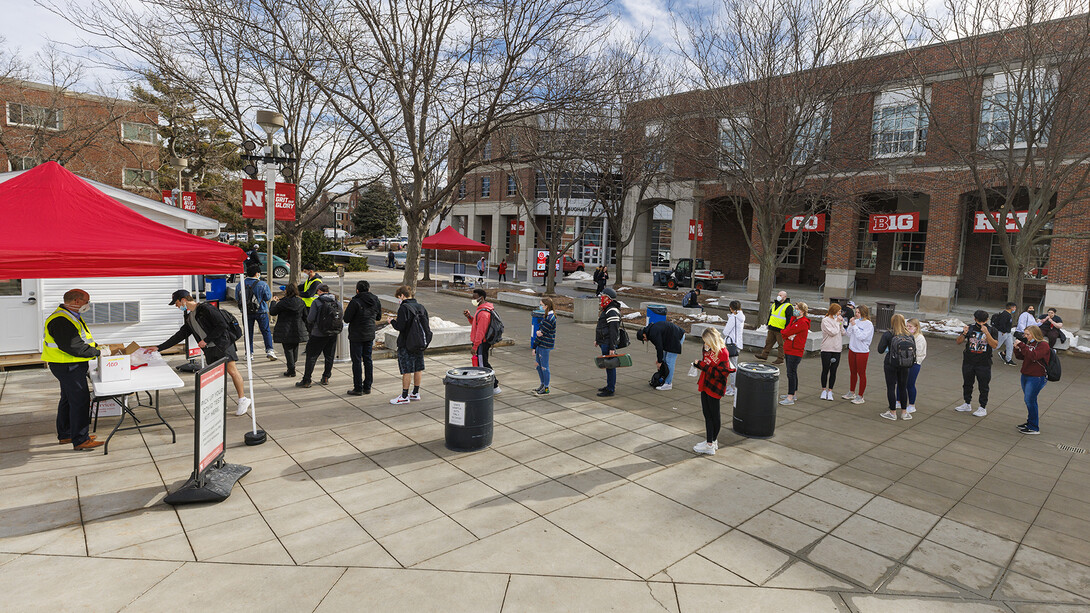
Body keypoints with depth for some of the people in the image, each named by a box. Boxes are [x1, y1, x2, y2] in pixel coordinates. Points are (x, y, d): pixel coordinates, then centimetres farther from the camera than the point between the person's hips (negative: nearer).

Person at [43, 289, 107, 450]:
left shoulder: (72, 316, 13)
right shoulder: (60, 321, -21)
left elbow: (82, 339, 20)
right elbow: (73, 347, -27)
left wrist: (98, 346, 5)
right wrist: (98, 352, -21)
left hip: (70, 365, 11)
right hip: (67, 366, -11)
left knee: (68, 399, 19)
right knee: (80, 401, -9)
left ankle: (65, 434, 32)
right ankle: (80, 440, -4)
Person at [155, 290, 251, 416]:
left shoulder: (206, 309, -11)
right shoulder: (188, 317, 15)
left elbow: (222, 325, -16)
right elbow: (180, 335, 22)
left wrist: (206, 340, -14)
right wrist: (159, 347, 20)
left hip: (223, 344, -8)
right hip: (209, 349, 8)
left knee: (232, 370, -11)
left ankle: (243, 400, -4)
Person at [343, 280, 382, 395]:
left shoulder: (355, 302, -18)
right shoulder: (376, 301, 2)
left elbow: (346, 319, -14)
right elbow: (378, 317, 13)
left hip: (356, 336, -6)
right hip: (370, 335, 6)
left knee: (357, 361, 2)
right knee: (368, 360, 13)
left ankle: (358, 389, 6)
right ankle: (367, 387, 19)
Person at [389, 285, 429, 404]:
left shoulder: (404, 308, -15)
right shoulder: (421, 307, 7)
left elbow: (400, 327, -19)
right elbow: (426, 326, 9)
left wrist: (392, 321, 0)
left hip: (406, 344, -7)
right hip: (420, 343, 7)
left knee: (407, 371, -1)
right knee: (418, 368, 13)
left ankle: (404, 397, 6)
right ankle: (416, 393, 23)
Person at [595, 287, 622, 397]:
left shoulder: (612, 312, -19)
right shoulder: (606, 310, 15)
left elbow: (613, 331, -23)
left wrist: (612, 348, -24)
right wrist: (597, 340, 29)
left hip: (608, 344, -10)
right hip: (604, 343, 11)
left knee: (610, 365, -4)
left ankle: (611, 390, 2)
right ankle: (609, 386, 28)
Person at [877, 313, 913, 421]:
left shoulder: (887, 334, -11)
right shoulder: (910, 335, 0)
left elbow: (880, 350, -10)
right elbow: (914, 351, 4)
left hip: (891, 364, -4)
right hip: (905, 366, 4)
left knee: (891, 387, 5)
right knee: (903, 387, 15)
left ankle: (893, 412, 10)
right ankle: (904, 412, 23)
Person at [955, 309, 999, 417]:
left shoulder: (992, 330, -4)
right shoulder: (970, 328, 2)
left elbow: (994, 345, -16)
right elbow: (958, 342, -1)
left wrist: (986, 333, -26)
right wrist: (964, 334, -20)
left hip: (984, 364, -3)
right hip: (968, 362, 3)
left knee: (983, 387, 4)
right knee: (967, 384, 14)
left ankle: (983, 408, 14)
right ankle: (967, 404, 28)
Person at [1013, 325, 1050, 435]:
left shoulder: (1043, 345, -12)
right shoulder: (1029, 343, 9)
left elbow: (1033, 356, -28)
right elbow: (1021, 357, 14)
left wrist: (1022, 346, -26)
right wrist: (1017, 348, -3)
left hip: (1036, 378, -8)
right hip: (1026, 375, 8)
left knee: (1030, 400, -6)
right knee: (1028, 400, 15)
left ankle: (1034, 428, 2)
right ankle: (1030, 422, 27)